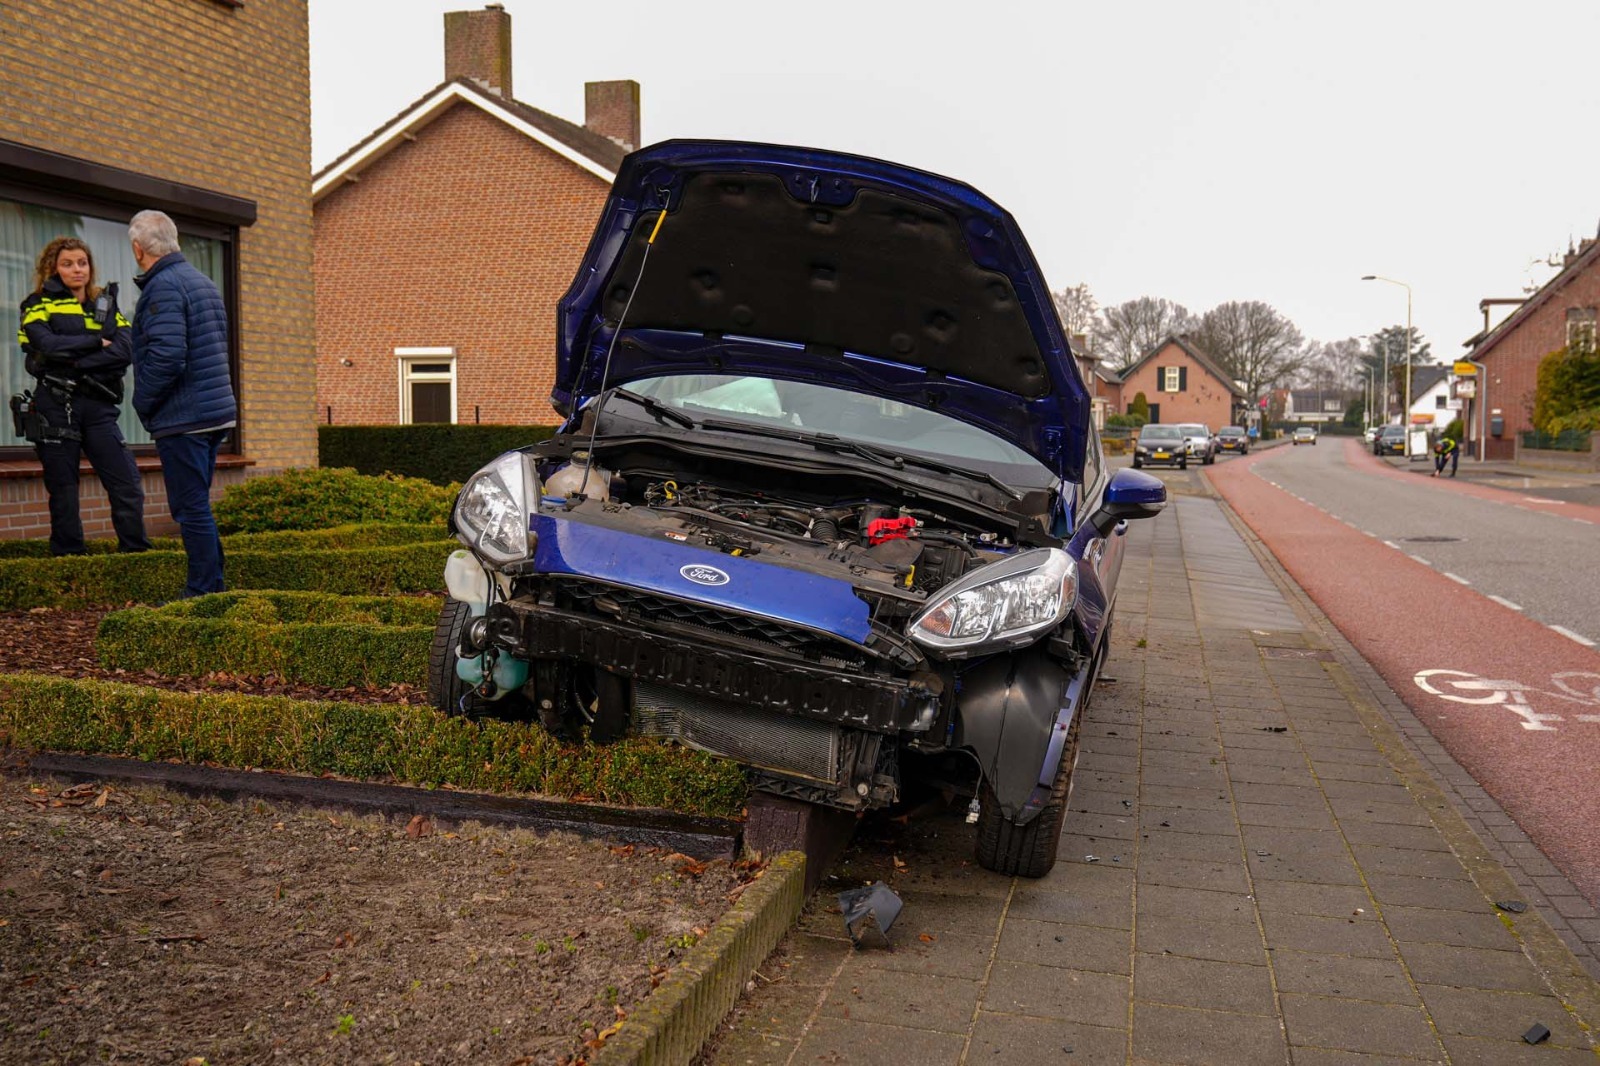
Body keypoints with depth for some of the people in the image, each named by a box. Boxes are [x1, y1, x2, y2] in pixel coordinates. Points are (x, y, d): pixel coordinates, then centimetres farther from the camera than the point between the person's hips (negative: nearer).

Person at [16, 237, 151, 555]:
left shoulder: (106, 304, 14)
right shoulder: (40, 305, 6)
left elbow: (126, 349, -5)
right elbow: (48, 345, -16)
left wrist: (77, 362, -12)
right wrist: (97, 342, -8)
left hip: (98, 406, 2)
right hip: (55, 406, -2)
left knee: (128, 485, -8)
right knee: (63, 490, 2)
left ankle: (136, 552, 0)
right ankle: (68, 558, 11)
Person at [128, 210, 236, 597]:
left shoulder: (163, 287, -13)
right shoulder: (203, 282, 17)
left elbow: (166, 357, -23)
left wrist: (143, 403, -9)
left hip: (183, 418, -10)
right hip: (216, 412, 10)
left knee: (191, 508, -5)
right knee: (196, 506, 17)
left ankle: (203, 591, -1)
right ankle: (213, 586, 22)